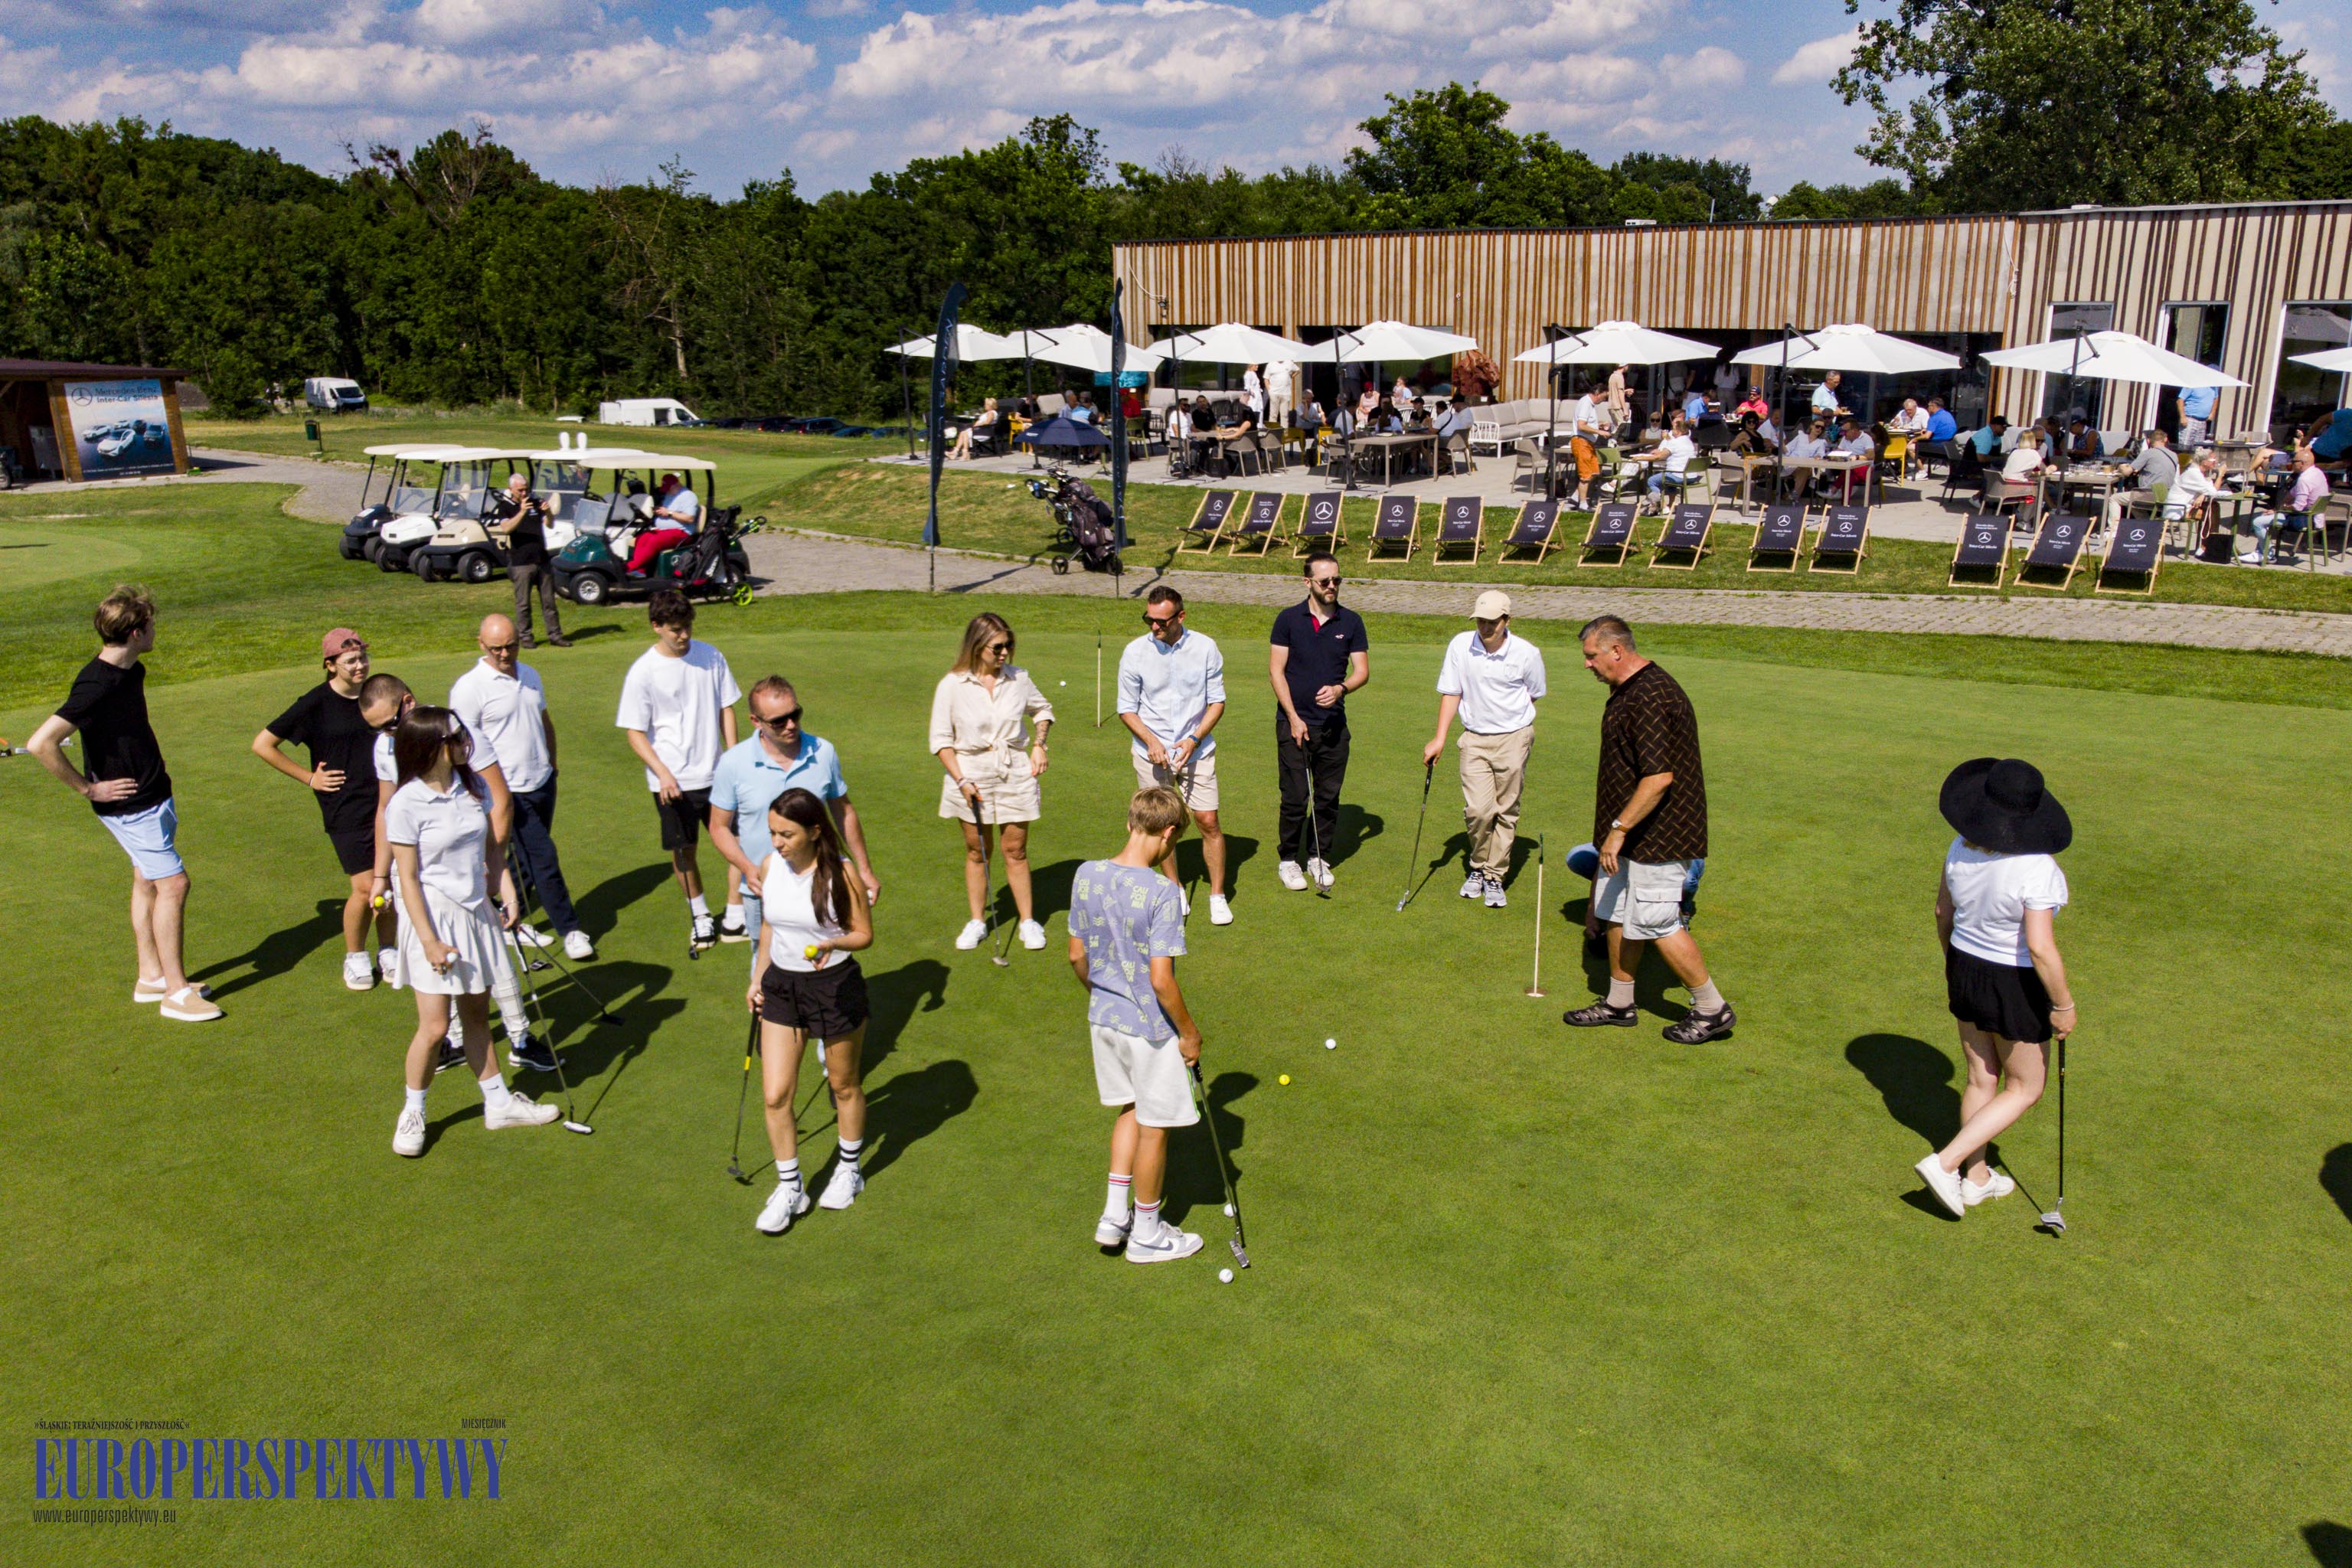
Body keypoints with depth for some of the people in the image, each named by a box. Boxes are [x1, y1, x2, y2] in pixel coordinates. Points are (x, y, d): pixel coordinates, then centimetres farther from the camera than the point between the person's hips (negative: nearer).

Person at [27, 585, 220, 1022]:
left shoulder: (133, 671, 4)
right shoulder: (95, 686, -25)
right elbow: (41, 743, -30)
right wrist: (87, 789, -20)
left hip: (155, 795, 9)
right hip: (130, 805, -9)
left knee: (148, 882, 15)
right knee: (173, 884, -8)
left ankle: (151, 977, 25)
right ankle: (177, 993, -2)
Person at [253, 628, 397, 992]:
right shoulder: (316, 703, -8)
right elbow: (262, 745, -3)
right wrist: (310, 778, -3)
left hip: (385, 803, 5)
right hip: (345, 809, -5)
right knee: (364, 887, -8)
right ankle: (355, 958, 13)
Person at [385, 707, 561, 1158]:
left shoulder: (473, 787, 2)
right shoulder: (407, 805, -15)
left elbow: (491, 847, 12)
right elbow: (408, 878, -13)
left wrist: (507, 889, -2)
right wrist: (430, 941, -14)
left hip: (476, 913, 6)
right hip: (434, 916, -6)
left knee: (477, 1015, 16)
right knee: (434, 1026, -4)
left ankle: (498, 1103, 27)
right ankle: (413, 1113, 17)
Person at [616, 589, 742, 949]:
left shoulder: (711, 657, 0)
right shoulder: (643, 673, -10)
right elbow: (635, 733, -7)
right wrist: (663, 774, -19)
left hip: (716, 773, 3)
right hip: (673, 782, -2)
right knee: (683, 851, 9)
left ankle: (735, 921, 12)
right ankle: (701, 920, 29)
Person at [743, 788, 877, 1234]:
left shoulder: (840, 874, -17)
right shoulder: (769, 866, -3)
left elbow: (864, 934, -10)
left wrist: (833, 944, -30)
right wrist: (757, 979, 14)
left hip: (835, 986, -4)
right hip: (781, 985, 4)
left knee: (844, 1086, 14)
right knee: (774, 1095, -1)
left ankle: (849, 1169, 38)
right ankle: (789, 1188, 17)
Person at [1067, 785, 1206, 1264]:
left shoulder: (1086, 876, -6)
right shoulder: (1162, 893, -25)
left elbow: (1077, 956, 3)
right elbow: (1161, 980, -24)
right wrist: (1189, 1033, -11)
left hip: (1104, 1018, 6)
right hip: (1151, 1027, -6)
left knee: (1129, 1109, 26)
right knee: (1154, 1128, 12)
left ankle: (1114, 1215, 30)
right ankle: (1146, 1233, 29)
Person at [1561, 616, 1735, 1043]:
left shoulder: (1650, 697, -23)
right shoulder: (1627, 691, 12)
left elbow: (1660, 777, -28)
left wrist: (1619, 828, -25)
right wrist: (1617, 829, 24)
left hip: (1657, 835, -11)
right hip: (1633, 834, 11)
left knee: (1657, 924, -4)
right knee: (1618, 916, 15)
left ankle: (1712, 1009, 9)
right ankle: (1619, 1004, 26)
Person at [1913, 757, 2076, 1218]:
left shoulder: (1961, 848, -9)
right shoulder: (2036, 869, -29)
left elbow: (1943, 912, 4)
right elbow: (2040, 947, -30)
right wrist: (2064, 1006, -15)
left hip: (1965, 970, 6)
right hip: (2016, 989, -6)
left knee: (1981, 1079, 21)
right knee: (2025, 1089, 14)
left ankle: (1976, 1179, 34)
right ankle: (1945, 1163, 5)